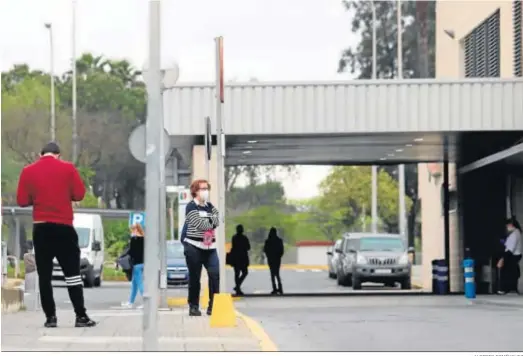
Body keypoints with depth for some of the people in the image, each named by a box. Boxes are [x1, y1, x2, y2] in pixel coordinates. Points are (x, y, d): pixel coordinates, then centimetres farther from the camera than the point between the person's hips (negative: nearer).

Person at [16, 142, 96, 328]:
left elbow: (22, 200, 0)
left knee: (44, 275, 6)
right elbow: (79, 194, -3)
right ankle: (81, 316, -1)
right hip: (64, 227, -1)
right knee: (72, 272, 3)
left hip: (41, 227, 1)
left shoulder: (28, 171, 1)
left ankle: (50, 317, 2)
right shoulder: (68, 168, -1)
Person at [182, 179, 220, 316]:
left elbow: (217, 221, 1)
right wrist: (211, 222, 1)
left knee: (215, 274, -10)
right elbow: (201, 224, -15)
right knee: (195, 277, 0)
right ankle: (194, 307, 8)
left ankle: (213, 305, -6)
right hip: (194, 246, -5)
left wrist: (207, 222, -13)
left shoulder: (210, 206, 16)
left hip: (209, 247, 5)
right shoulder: (191, 206, -4)